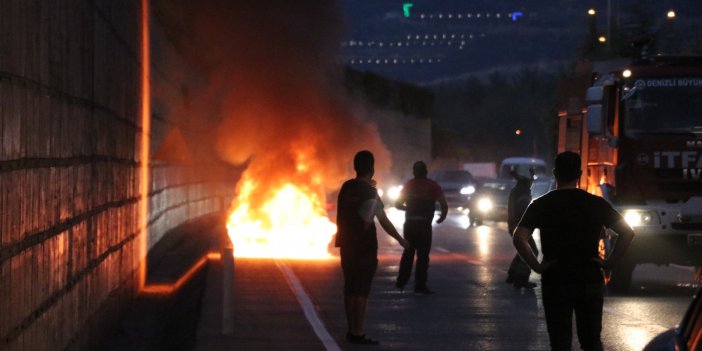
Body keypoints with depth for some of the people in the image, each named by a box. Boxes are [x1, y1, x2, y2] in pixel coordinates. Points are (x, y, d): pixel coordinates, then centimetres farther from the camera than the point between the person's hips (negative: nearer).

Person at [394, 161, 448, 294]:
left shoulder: (408, 185, 8)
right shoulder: (432, 186, -2)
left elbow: (398, 204, 13)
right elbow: (444, 205, -8)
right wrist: (442, 216, 11)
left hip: (409, 223, 4)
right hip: (424, 224, -4)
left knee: (408, 252, 16)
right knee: (422, 254, 0)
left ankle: (401, 281, 14)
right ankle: (420, 285, -2)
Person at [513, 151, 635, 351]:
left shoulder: (541, 205, -4)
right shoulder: (596, 204, 1)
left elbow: (519, 238, -16)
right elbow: (627, 233, -2)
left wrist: (536, 266, -7)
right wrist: (609, 263, 0)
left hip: (555, 282, -2)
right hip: (590, 280, 2)